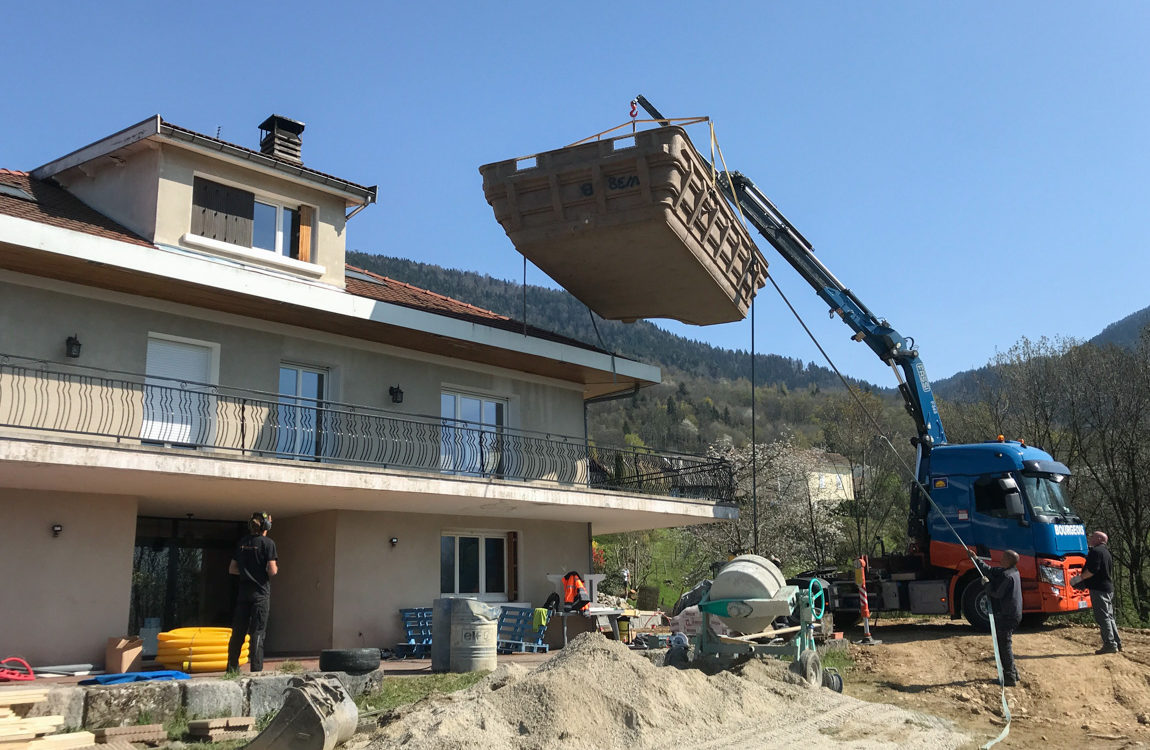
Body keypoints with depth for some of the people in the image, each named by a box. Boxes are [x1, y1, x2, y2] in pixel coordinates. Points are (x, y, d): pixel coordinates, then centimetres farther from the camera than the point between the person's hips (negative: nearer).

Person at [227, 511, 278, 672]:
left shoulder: (242, 543, 9)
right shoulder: (268, 543, -9)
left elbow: (232, 569, 12)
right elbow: (272, 570, -14)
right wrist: (276, 568, 7)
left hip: (244, 591, 5)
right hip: (261, 592, -5)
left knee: (238, 631, 11)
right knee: (257, 632, -3)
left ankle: (232, 667, 18)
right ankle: (256, 669, -4)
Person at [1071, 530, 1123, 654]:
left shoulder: (1096, 551, -12)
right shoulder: (1106, 552, 19)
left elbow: (1092, 571, -21)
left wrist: (1079, 578, -9)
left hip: (1099, 589, -10)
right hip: (1108, 588, 10)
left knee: (1103, 617, -8)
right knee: (1109, 617, 15)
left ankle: (1110, 644, -9)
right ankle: (1117, 643, 18)